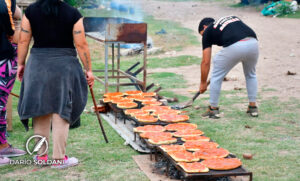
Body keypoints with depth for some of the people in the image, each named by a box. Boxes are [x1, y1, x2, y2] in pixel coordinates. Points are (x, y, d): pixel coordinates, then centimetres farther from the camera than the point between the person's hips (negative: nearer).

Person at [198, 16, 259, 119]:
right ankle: (253, 107, 33)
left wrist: (203, 83, 31)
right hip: (253, 44, 5)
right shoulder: (232, 18, 36)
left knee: (216, 77, 18)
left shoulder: (208, 31, 22)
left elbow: (206, 61, 21)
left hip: (234, 47, -5)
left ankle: (213, 109, 24)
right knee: (250, 75, 32)